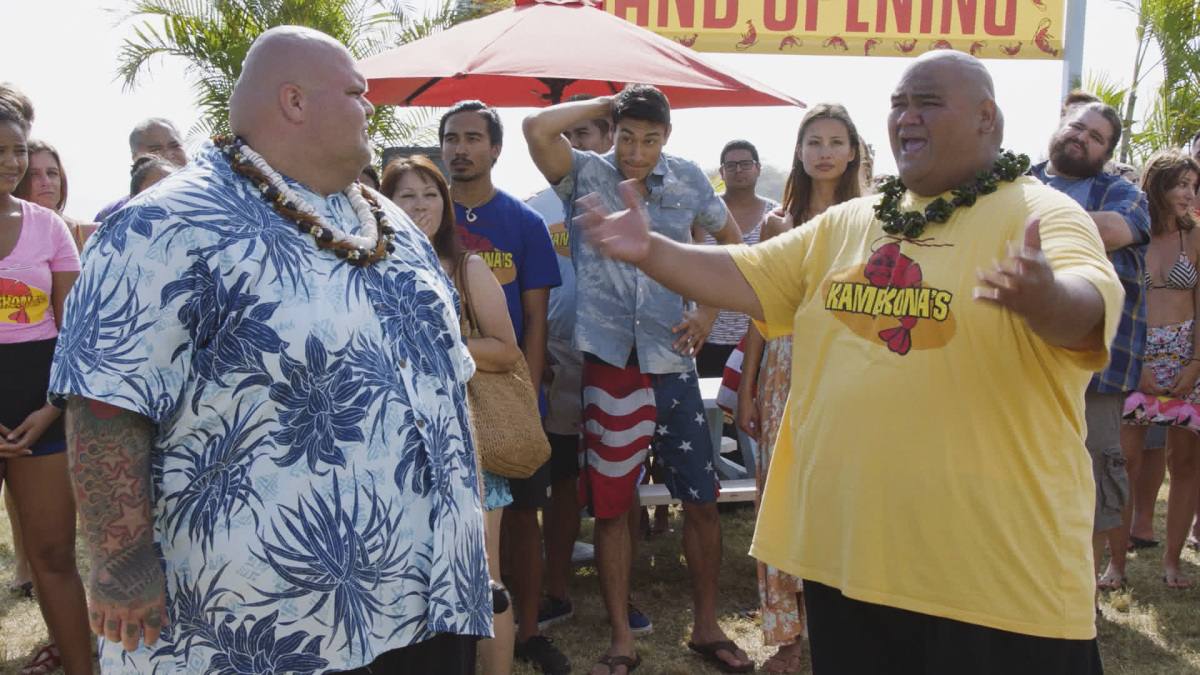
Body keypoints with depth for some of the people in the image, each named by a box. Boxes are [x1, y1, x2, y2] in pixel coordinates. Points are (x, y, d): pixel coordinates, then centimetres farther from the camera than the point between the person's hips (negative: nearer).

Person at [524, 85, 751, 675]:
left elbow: (732, 239, 18)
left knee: (701, 502, 7)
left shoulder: (688, 179, 6)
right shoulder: (586, 175, -1)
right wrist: (607, 104, -6)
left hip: (672, 364, 2)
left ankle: (706, 627, 26)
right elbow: (537, 128, -19)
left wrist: (709, 312, 6)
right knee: (609, 505, 6)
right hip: (608, 364, -2)